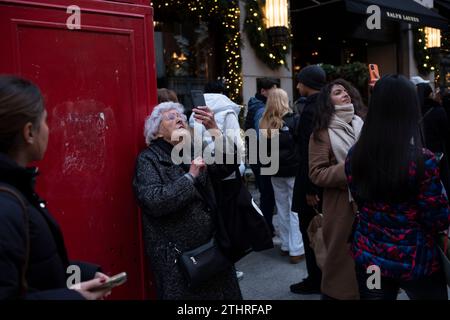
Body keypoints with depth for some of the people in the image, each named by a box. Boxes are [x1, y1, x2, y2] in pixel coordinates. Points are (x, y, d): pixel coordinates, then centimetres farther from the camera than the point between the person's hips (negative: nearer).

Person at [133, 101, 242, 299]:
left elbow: (228, 166, -4)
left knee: (222, 293, 13)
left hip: (210, 247, 6)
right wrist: (190, 176, -18)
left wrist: (215, 130, -15)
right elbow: (154, 202, -22)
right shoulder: (148, 159, -6)